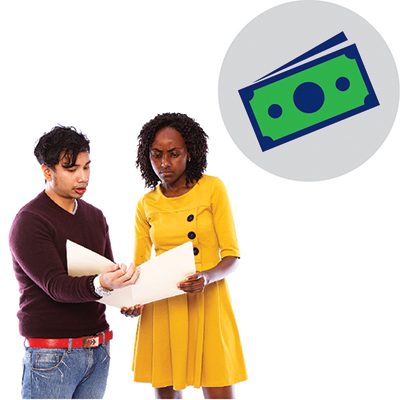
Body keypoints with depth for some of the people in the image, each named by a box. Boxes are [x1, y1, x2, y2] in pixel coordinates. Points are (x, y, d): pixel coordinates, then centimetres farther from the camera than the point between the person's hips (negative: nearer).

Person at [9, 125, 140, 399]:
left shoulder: (95, 217, 13)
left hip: (98, 352, 6)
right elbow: (56, 286, -19)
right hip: (52, 354, -6)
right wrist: (101, 285, -37)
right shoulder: (29, 222, -10)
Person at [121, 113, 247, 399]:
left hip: (208, 302, -3)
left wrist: (207, 277, -23)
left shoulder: (212, 188, -1)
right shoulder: (146, 204, 9)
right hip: (161, 308, 3)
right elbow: (139, 265, 9)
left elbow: (232, 256, -3)